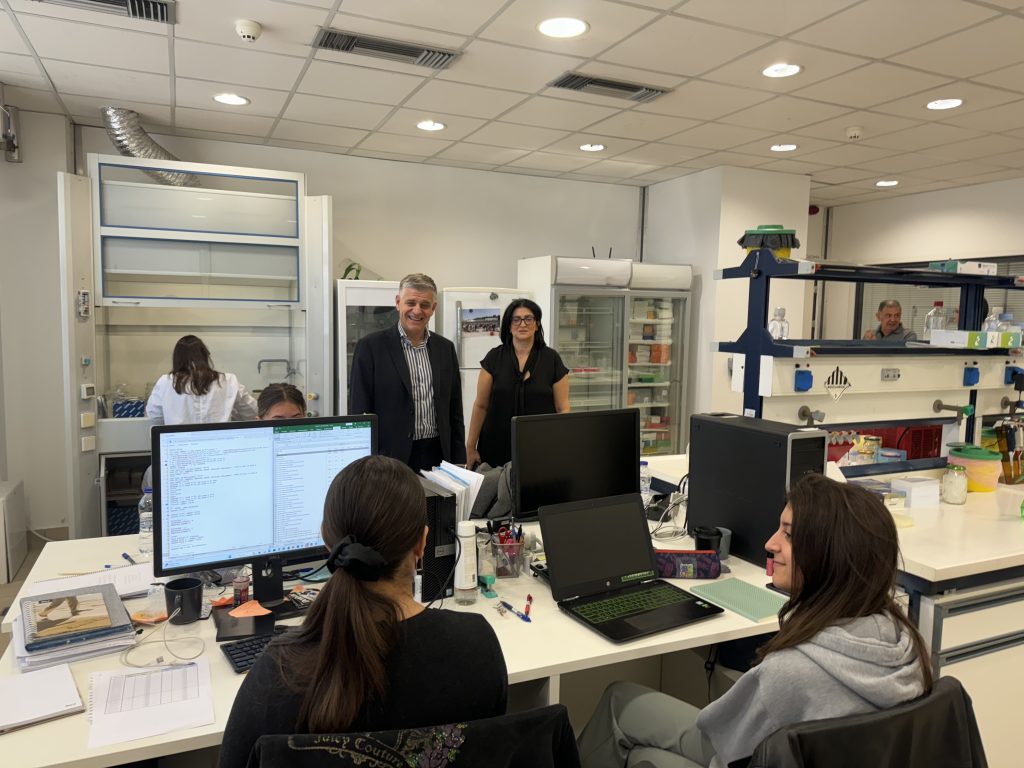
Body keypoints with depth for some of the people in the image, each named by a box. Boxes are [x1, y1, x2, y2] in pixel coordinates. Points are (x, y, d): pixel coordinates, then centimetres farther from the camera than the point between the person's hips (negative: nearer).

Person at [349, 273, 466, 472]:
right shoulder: (370, 346, -4)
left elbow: (455, 412, 12)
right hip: (391, 458, -3)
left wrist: (459, 463, 7)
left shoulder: (445, 348, 9)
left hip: (438, 455, 4)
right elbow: (359, 412, -5)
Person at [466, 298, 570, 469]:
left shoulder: (551, 359, 0)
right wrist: (470, 446, 1)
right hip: (497, 448, 0)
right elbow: (481, 405, 3)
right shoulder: (494, 357, 1)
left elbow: (562, 408, 2)